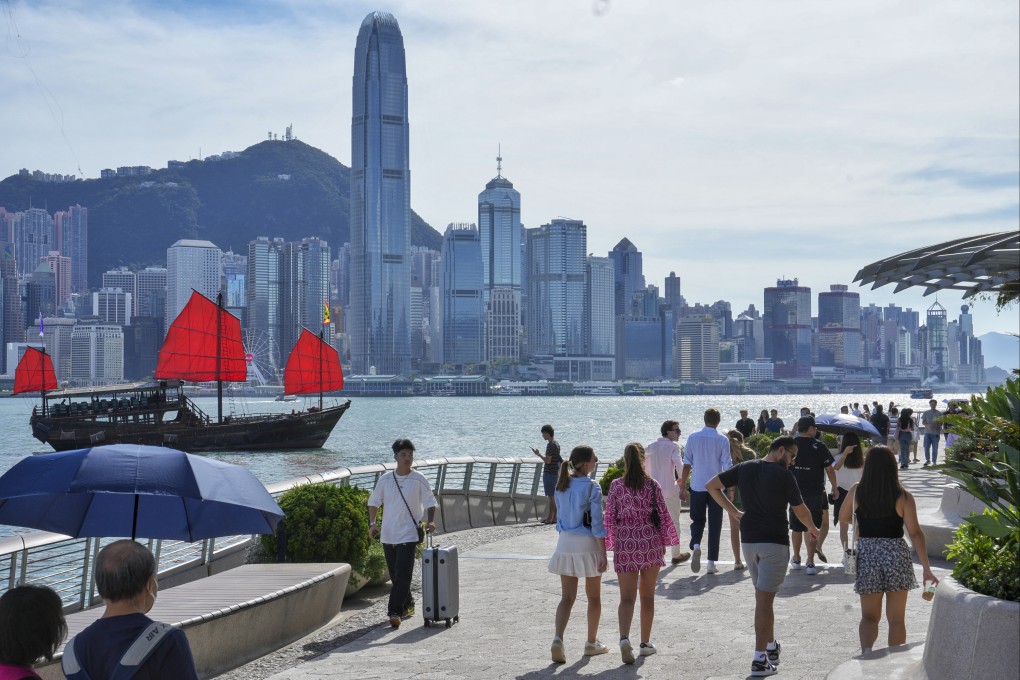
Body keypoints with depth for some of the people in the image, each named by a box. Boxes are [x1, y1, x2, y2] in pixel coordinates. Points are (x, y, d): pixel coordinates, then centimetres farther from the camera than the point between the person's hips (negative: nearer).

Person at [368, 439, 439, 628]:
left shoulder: (418, 480, -4)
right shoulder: (385, 479, 2)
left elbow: (430, 503, -1)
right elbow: (374, 502, 12)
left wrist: (431, 521, -18)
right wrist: (372, 523, 0)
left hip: (408, 535, -4)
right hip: (388, 535, 4)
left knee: (403, 575, -13)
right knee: (395, 575, 13)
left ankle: (394, 612, -14)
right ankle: (408, 605, 31)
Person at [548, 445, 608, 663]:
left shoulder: (561, 485, 3)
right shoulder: (592, 487, -14)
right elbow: (597, 523, -15)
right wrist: (603, 553, -11)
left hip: (565, 542, 5)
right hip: (588, 544, -4)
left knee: (567, 597, 7)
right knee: (593, 597, 13)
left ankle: (558, 638, -12)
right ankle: (591, 643, 23)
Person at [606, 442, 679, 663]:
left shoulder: (616, 486, -3)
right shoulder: (652, 485, -4)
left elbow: (610, 518, -1)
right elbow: (663, 515, -1)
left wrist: (611, 544, 9)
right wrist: (663, 541, 11)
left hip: (625, 545, 0)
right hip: (650, 544, 0)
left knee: (626, 597, 0)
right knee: (647, 596, 14)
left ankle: (624, 638, -23)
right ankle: (645, 643, 22)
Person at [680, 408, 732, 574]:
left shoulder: (693, 437, 0)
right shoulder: (722, 439, -5)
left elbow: (687, 464, 2)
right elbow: (727, 466, -6)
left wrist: (682, 487, 9)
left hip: (697, 487, 1)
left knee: (697, 520, 15)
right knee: (714, 525, 7)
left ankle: (695, 545, -14)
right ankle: (711, 563, 7)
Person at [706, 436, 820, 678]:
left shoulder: (744, 469, 5)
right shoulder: (784, 475, -9)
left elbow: (711, 486, 7)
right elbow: (801, 511, 0)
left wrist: (733, 511, 10)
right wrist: (812, 528, 20)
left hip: (748, 540, 5)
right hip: (775, 542, -5)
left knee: (763, 596, 20)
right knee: (764, 599, -6)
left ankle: (771, 646, 30)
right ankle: (760, 659, -6)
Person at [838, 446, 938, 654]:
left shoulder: (857, 492, -2)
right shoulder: (902, 497, -9)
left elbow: (843, 519, 12)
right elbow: (915, 533, -11)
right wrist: (926, 569, -8)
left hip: (866, 555, 1)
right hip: (896, 555, -1)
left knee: (869, 616, 12)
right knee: (896, 620, 12)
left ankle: (866, 651, -14)